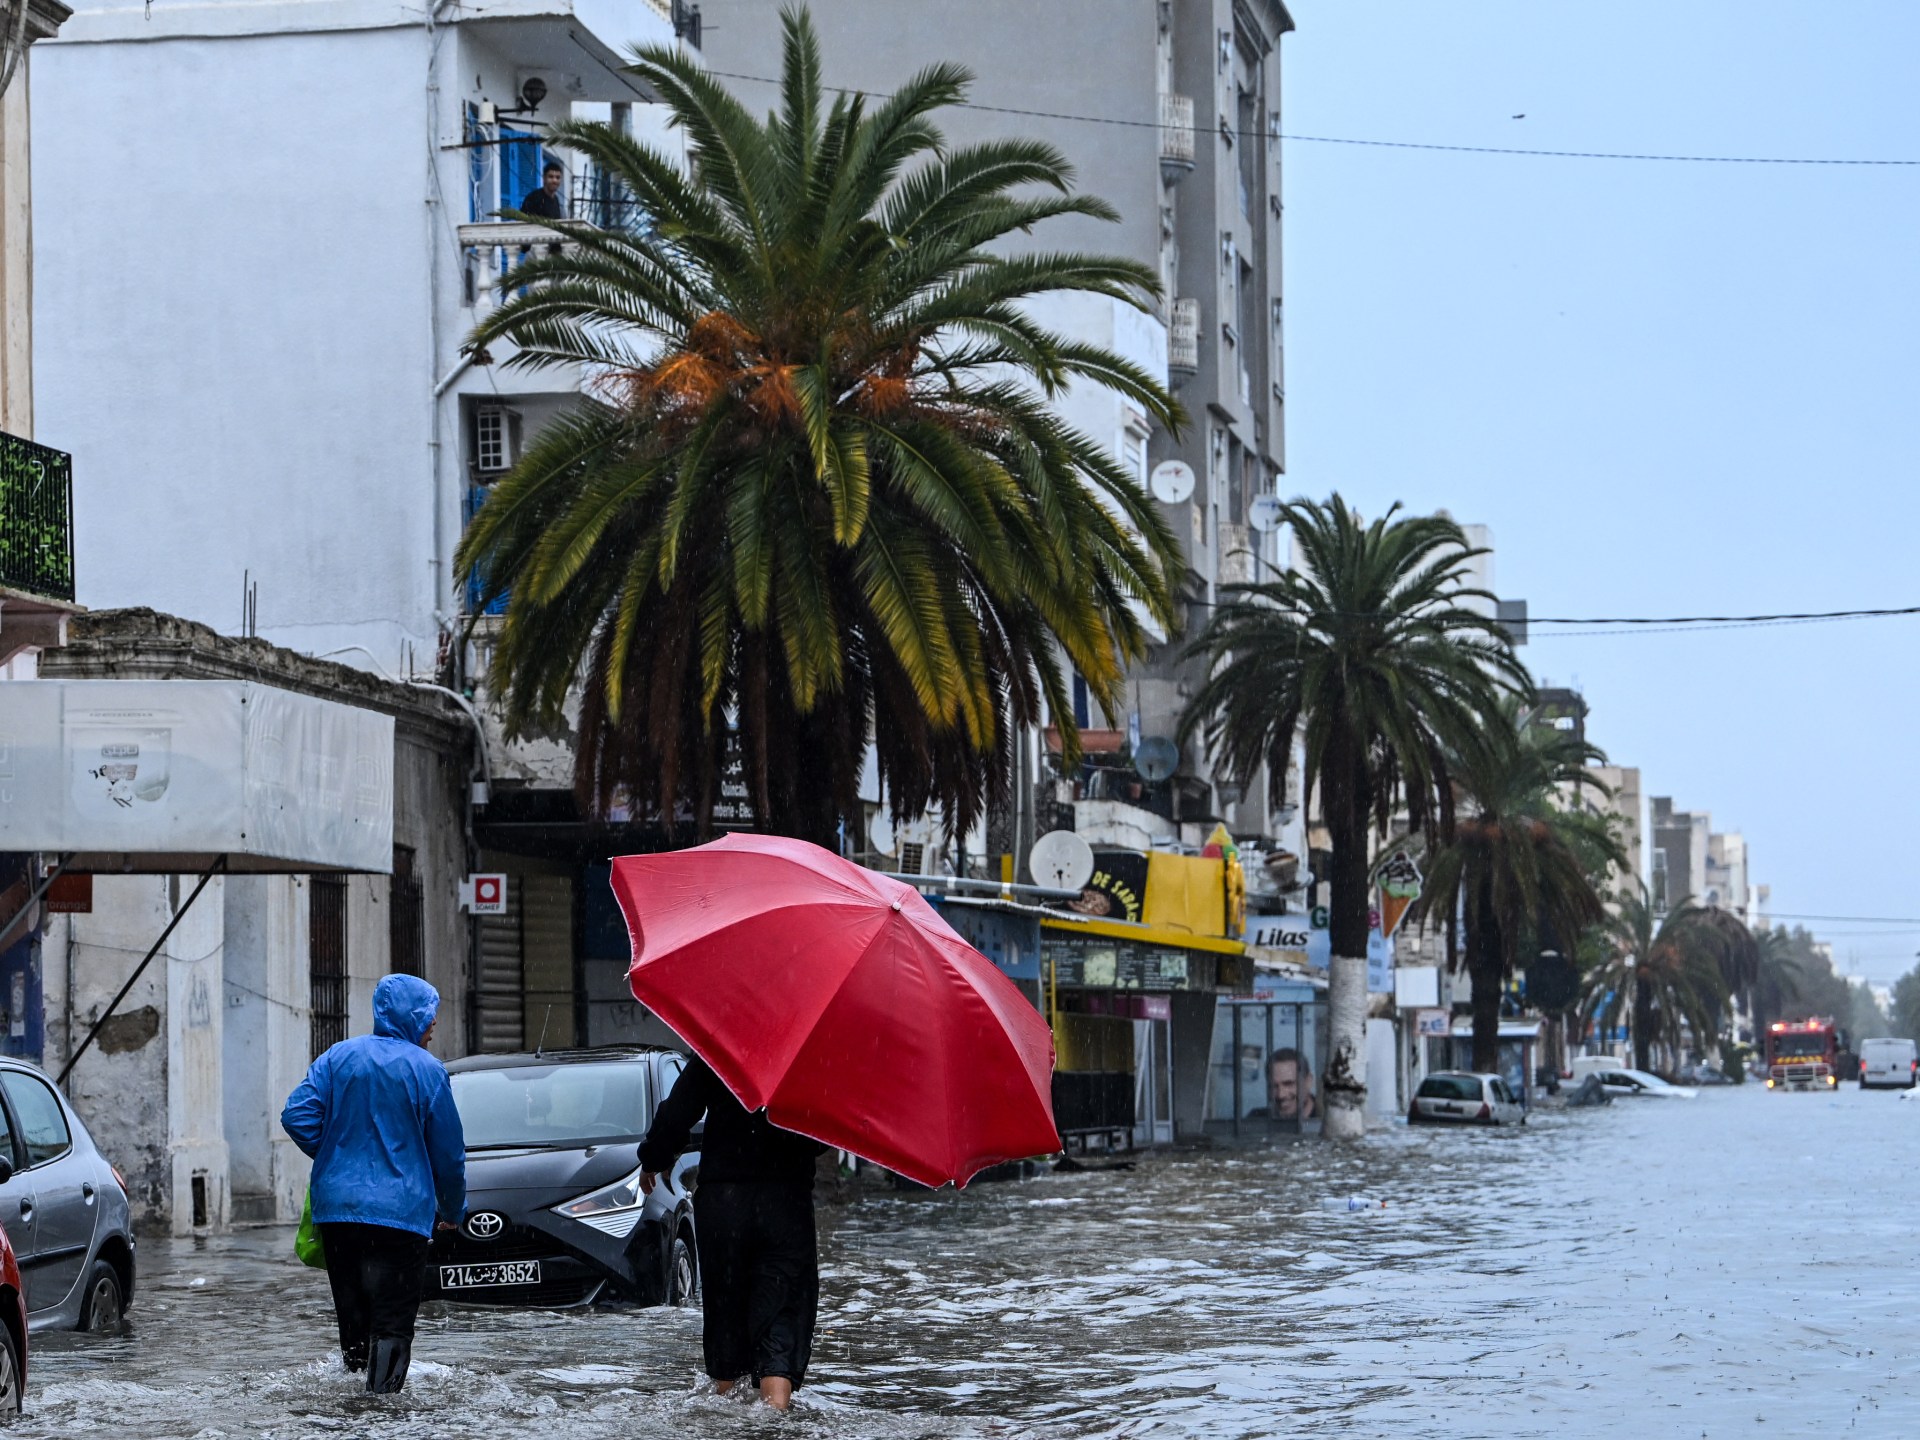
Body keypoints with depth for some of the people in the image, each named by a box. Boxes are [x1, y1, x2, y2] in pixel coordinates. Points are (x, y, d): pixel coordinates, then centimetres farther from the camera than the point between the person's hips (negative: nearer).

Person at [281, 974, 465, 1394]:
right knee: (392, 1319, -4)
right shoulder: (426, 1070, -3)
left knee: (351, 1309, 14)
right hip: (401, 1211, -4)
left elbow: (297, 1115, -1)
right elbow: (448, 1152, 1)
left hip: (335, 1205, 4)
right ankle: (382, 1393, -12)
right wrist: (453, 1210, 16)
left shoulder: (337, 1057, 7)